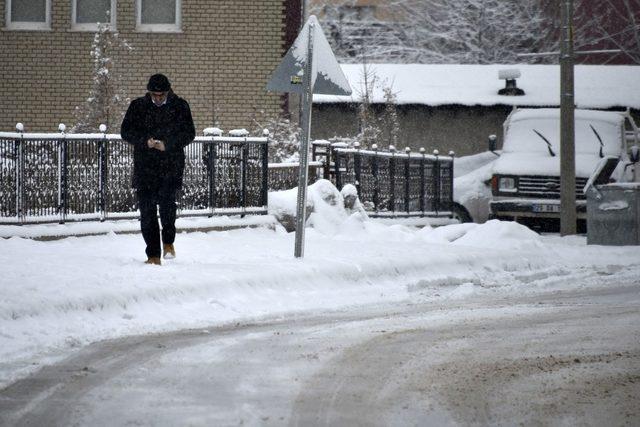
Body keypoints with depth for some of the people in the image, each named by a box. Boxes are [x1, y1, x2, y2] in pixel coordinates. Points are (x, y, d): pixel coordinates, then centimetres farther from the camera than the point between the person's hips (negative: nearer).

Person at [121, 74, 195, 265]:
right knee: (146, 209, -1)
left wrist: (167, 144, -13)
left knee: (167, 199, -20)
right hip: (144, 166, 2)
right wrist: (145, 141, -14)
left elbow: (189, 133, 2)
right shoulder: (137, 106, 6)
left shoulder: (180, 106, 4)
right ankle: (153, 254, 6)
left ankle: (168, 241, 6)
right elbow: (126, 131, 4)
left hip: (171, 165, -2)